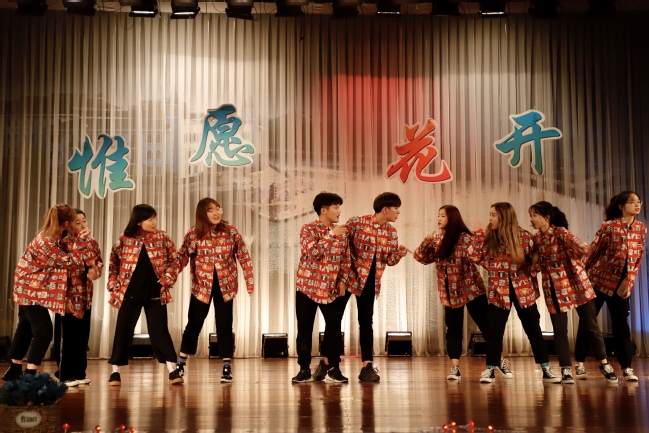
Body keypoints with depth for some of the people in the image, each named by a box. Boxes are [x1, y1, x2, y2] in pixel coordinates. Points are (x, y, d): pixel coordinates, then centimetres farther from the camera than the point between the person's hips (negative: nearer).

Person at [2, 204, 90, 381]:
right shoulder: (47, 243, -27)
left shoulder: (48, 235, 1)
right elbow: (71, 261, -20)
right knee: (43, 331, -10)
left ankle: (14, 370, 29)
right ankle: (29, 375, -7)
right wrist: (80, 241, -24)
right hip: (31, 290, -10)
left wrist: (77, 240, 1)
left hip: (28, 288, 10)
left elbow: (62, 256, 11)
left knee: (25, 328, 18)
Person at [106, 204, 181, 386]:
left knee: (159, 332, 0)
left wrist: (167, 279, -7)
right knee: (123, 332, 6)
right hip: (129, 295, 1)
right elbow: (113, 264, 8)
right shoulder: (124, 241, -2)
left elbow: (174, 260, 3)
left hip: (156, 295, 0)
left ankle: (172, 370, 6)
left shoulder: (162, 238, -2)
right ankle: (115, 371, 18)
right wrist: (114, 285, -1)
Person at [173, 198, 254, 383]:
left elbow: (244, 257, -2)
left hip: (225, 285, 0)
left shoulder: (231, 231, -5)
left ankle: (227, 367, 11)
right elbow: (181, 257, -9)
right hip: (202, 286, 0)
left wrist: (250, 280, -5)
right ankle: (181, 363, 22)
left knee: (224, 325, 2)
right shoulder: (193, 234, -7)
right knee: (194, 324, 7)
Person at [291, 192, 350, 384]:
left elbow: (346, 258, 11)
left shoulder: (342, 232, 8)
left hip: (332, 289, 3)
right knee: (304, 329, 3)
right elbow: (312, 252, -21)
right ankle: (304, 370, 13)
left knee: (334, 328, 0)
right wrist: (332, 235, -21)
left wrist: (344, 280, 0)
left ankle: (332, 368, 12)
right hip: (308, 287, -3)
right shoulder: (308, 229, -5)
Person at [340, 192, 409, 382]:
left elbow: (389, 260, 6)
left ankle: (367, 366, 9)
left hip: (370, 281, 4)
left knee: (366, 322, 6)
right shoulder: (356, 222, -14)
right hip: (349, 277, -4)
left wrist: (398, 254, -16)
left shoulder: (391, 232, 2)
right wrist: (343, 275, -15)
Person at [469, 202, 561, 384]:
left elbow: (534, 261, 0)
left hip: (523, 290, -1)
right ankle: (490, 369, 11)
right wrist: (479, 233, -8)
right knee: (494, 331, 0)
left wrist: (533, 283, -9)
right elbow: (474, 257, -8)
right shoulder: (489, 238, 1)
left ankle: (546, 369, 16)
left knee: (533, 330, 7)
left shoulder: (524, 236, -5)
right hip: (498, 290, 1)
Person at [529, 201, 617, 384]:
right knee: (559, 330, 2)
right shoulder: (536, 238, 3)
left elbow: (572, 239, -37)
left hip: (576, 283, -4)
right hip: (554, 289, 4)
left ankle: (604, 364, 22)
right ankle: (566, 370, 11)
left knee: (591, 326, 6)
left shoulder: (560, 232, -15)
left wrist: (581, 246, -57)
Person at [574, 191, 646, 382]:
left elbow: (638, 258, 8)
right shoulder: (609, 226, -11)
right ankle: (580, 363, 13)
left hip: (621, 285, 4)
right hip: (599, 279, -4)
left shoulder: (642, 228, 4)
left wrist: (629, 281, 1)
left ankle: (626, 368, 10)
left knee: (621, 324, 4)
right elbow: (593, 252, -7)